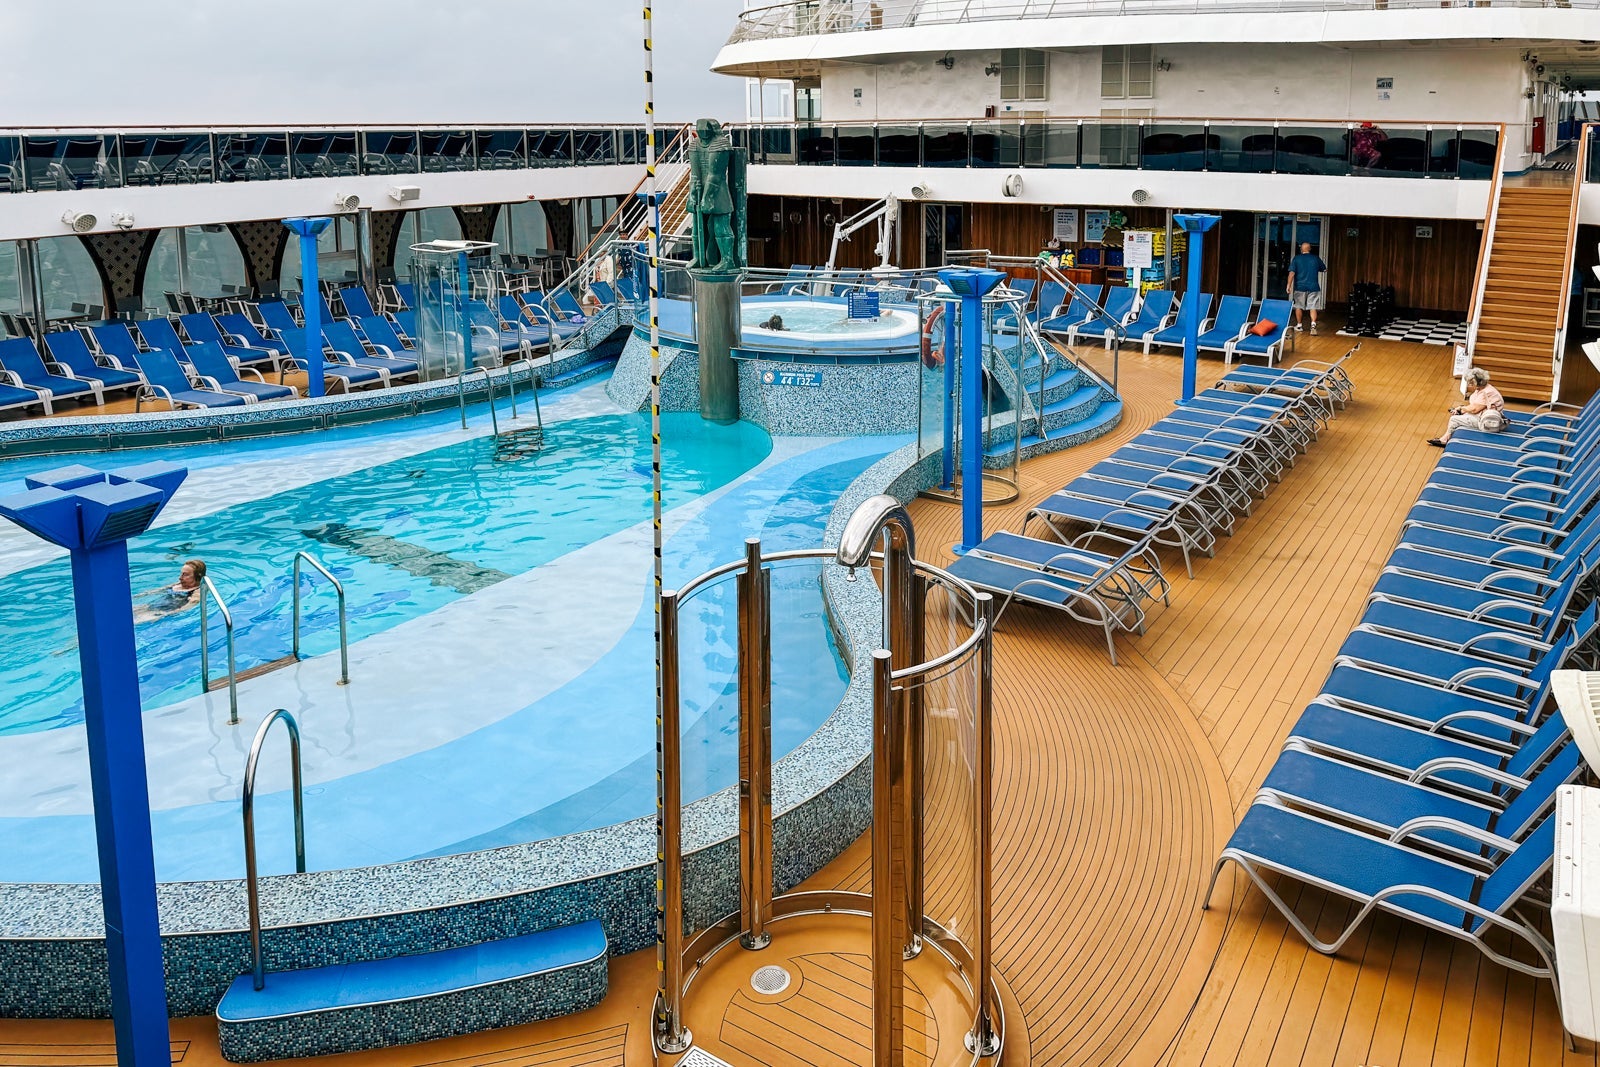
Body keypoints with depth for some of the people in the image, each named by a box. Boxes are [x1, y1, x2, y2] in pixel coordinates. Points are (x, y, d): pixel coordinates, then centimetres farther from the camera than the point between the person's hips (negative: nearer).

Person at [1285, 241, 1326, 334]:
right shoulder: (1316, 258, 3)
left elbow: (1292, 273, -9)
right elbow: (1324, 270, 16)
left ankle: (1299, 325, 22)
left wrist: (1289, 285, -6)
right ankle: (1313, 324, -20)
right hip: (1313, 287, 1)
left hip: (1300, 287, -1)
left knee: (1298, 306, 14)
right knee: (1313, 307, -1)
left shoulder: (1296, 258, -2)